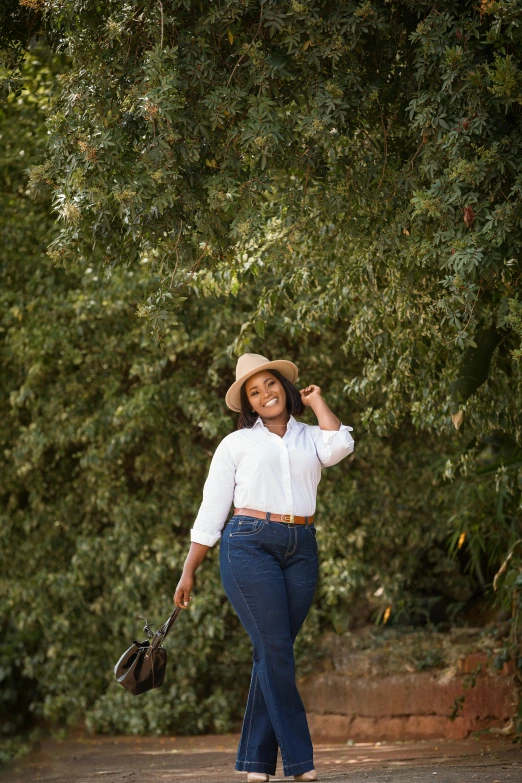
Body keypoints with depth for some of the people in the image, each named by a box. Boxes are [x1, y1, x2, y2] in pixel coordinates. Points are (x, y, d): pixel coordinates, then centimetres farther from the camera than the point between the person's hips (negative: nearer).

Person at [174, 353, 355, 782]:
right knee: (276, 651, -11)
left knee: (272, 656, 3)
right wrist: (188, 574, 6)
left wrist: (316, 401, 6)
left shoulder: (311, 438, 15)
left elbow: (340, 445, -10)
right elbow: (210, 513, 10)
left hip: (301, 551, 3)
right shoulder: (237, 444, 10)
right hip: (250, 546, -3)